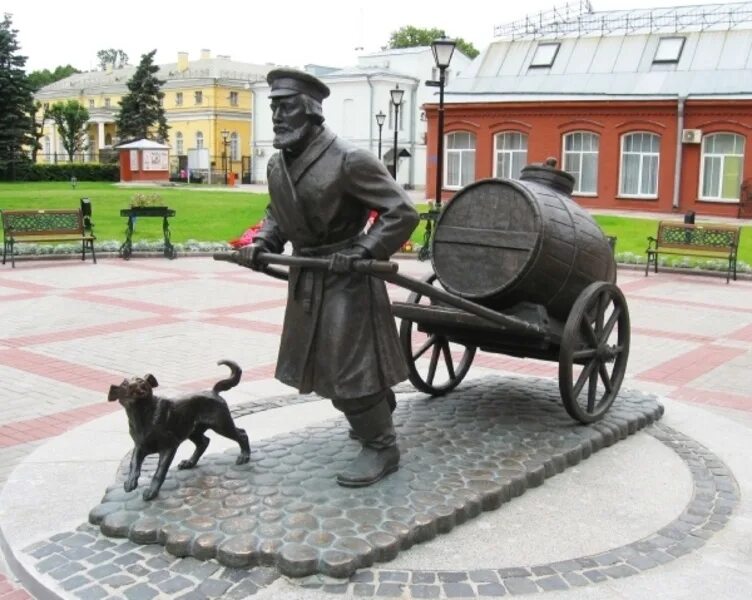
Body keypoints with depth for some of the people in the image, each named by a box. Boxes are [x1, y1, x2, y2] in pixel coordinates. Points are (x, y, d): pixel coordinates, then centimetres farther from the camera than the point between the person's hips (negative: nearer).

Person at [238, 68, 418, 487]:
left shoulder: (349, 160, -20)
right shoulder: (278, 165, 4)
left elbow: (403, 212, -19)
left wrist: (363, 252, -25)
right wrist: (263, 243, 3)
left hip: (346, 280, -8)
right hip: (306, 279, 9)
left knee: (352, 365, -5)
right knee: (320, 361, 20)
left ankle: (381, 447, 14)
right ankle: (376, 414, 44)